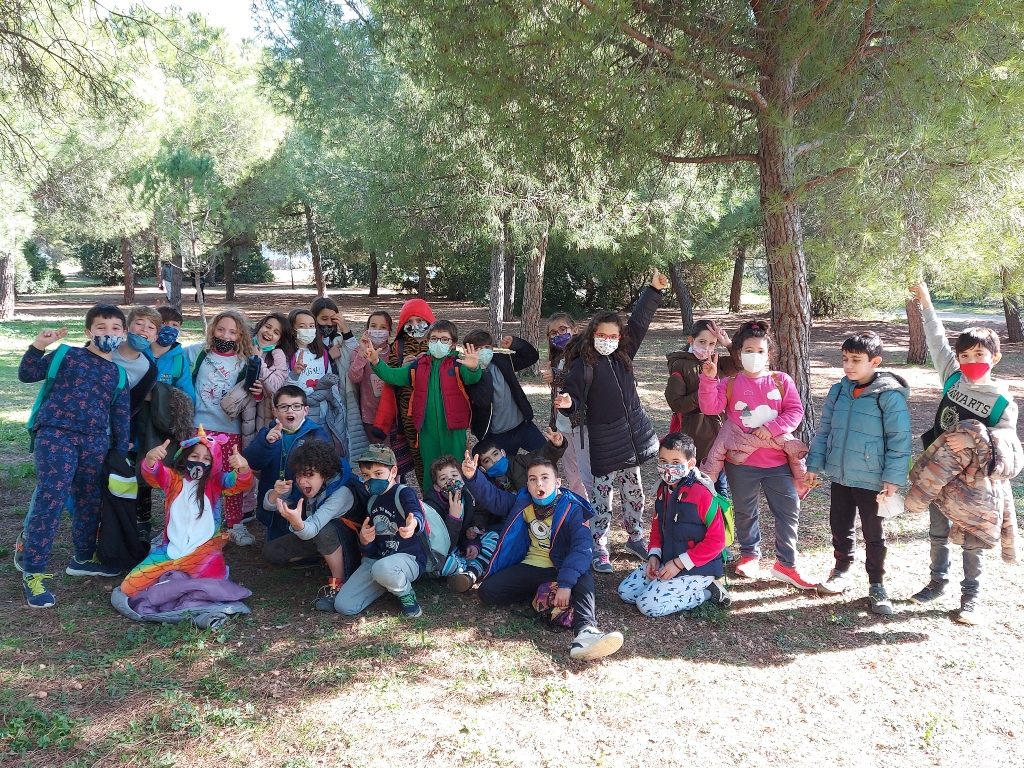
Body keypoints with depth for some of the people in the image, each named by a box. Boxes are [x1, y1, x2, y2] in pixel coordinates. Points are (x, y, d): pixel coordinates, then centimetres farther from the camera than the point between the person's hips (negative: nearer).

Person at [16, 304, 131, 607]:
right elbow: (27, 375, 3)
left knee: (89, 503, 13)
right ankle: (32, 571, -6)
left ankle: (83, 558, 32)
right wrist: (38, 347, -12)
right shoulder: (66, 355, 6)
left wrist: (121, 452, 14)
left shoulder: (118, 374, 14)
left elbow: (120, 417, 16)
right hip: (56, 433, -4)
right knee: (50, 499, -12)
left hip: (95, 442, 5)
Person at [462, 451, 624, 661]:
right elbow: (492, 496, 5)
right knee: (487, 591, -15)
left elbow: (582, 546, -23)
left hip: (559, 569, -4)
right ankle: (540, 593, -5)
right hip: (530, 568, 4)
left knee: (583, 578, -37)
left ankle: (585, 630, -57)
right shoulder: (523, 503, 7)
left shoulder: (572, 509, -11)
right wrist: (472, 477, -18)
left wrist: (565, 584, -36)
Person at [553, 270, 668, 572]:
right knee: (602, 494, 1)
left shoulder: (623, 356, 4)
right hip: (604, 440, -6)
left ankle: (636, 538, 32)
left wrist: (654, 290, 7)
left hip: (632, 435, 6)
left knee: (633, 491, 17)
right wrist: (568, 403, -37)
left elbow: (639, 322, 9)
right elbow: (574, 395, -14)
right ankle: (598, 547, 10)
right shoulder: (584, 365, -11)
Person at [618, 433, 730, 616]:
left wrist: (679, 563, -19)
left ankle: (705, 592, -2)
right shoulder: (663, 490, 4)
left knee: (648, 605, -19)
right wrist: (654, 555, 0)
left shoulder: (702, 494, -21)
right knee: (625, 591, 2)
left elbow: (716, 540, -20)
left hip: (697, 568, -8)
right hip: (666, 563, 8)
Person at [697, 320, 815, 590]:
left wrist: (771, 428, -18)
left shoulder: (781, 381, 3)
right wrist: (709, 377, -26)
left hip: (778, 460, 0)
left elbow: (795, 411, -4)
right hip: (741, 461, 0)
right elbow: (710, 407, -13)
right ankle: (750, 555, 34)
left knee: (789, 510, 2)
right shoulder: (729, 383, 1)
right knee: (745, 511, 14)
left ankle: (786, 563, 14)